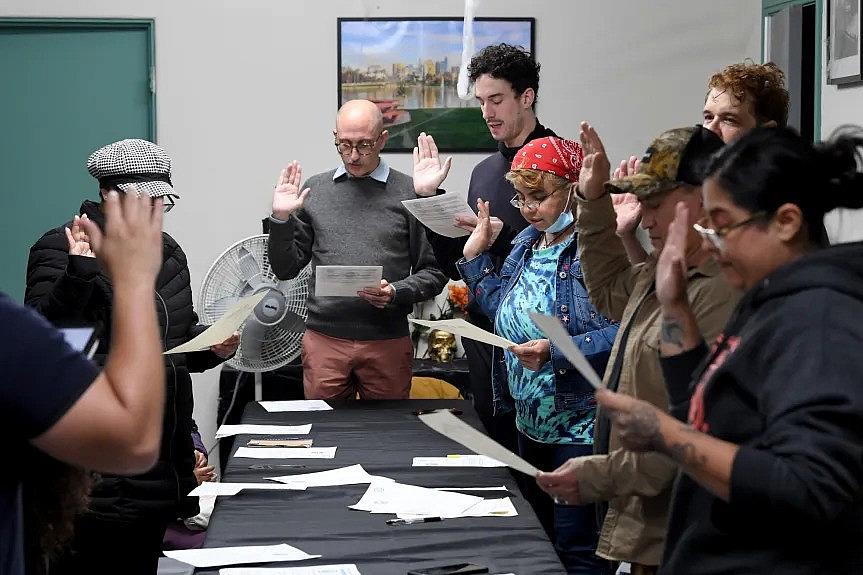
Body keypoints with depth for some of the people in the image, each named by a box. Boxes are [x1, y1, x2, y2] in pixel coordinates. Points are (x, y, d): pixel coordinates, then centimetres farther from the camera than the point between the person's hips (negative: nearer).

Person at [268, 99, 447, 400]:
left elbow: (434, 273, 3)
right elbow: (285, 269, 10)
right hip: (324, 340, 1)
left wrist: (395, 293, -14)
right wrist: (281, 219, -4)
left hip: (388, 343, -1)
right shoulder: (314, 191, 7)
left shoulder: (410, 193, 1)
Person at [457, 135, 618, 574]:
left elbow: (621, 331, -26)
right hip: (531, 422, 9)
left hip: (581, 427, -9)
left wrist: (555, 352, -29)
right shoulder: (527, 243, 11)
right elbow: (507, 313, 17)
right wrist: (475, 258, 12)